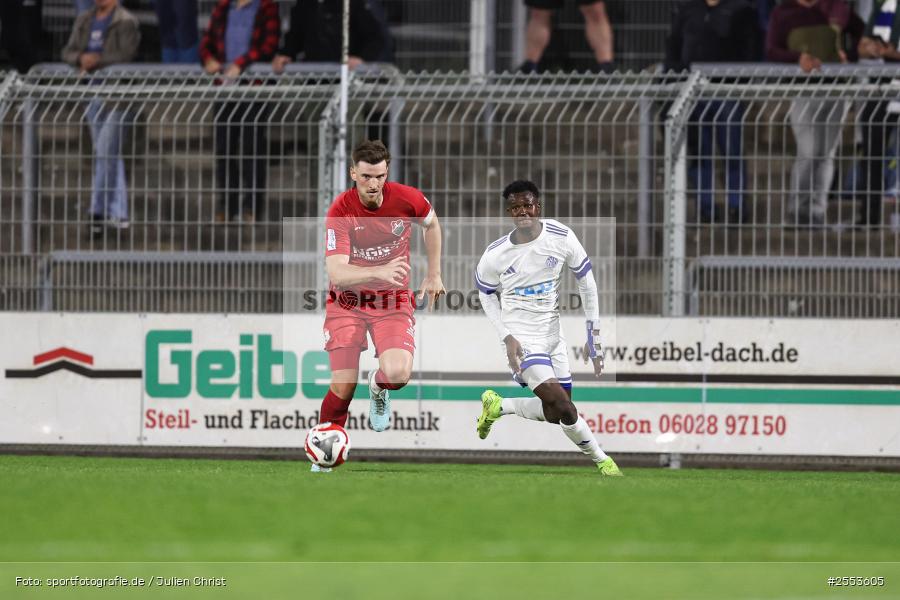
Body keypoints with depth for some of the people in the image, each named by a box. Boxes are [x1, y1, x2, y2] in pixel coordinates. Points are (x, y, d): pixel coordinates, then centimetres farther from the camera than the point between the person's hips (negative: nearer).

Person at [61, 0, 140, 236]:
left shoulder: (126, 22, -7)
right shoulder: (84, 20, 14)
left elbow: (126, 55, -17)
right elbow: (68, 51, 11)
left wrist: (96, 61, -17)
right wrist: (81, 59, -11)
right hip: (93, 92, 7)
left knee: (106, 152, -13)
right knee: (110, 154, 11)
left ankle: (98, 212, -11)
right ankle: (118, 214, 16)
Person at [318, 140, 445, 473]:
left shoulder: (407, 199, -12)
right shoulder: (340, 211, -20)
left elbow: (431, 223, 13)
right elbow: (336, 273, -28)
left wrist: (434, 274, 14)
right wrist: (380, 272, -44)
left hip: (393, 302, 1)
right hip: (347, 304, -1)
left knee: (398, 373, -24)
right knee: (342, 386, -11)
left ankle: (379, 388, 15)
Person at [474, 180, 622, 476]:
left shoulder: (561, 237, -10)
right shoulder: (496, 255, -12)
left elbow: (585, 280, 2)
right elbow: (486, 293, 5)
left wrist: (593, 332, 0)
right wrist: (506, 337, -5)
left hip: (552, 333, 4)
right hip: (522, 338, -4)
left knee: (553, 414, 8)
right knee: (563, 406, -18)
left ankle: (497, 406, 29)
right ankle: (600, 459, 2)